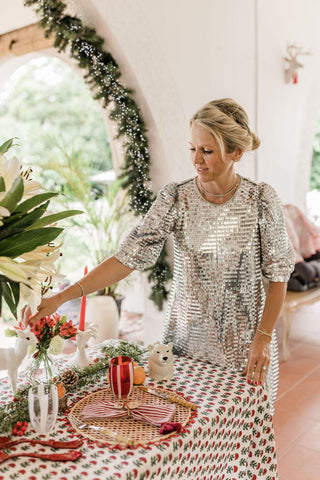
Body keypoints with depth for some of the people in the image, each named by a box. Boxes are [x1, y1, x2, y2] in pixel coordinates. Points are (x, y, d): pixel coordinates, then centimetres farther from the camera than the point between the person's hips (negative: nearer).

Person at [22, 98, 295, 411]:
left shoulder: (261, 199, -10)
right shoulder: (175, 198, -10)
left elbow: (278, 273, -4)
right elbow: (129, 256, -15)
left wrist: (263, 337, -10)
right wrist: (61, 297, -23)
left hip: (246, 345, 0)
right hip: (187, 339, 1)